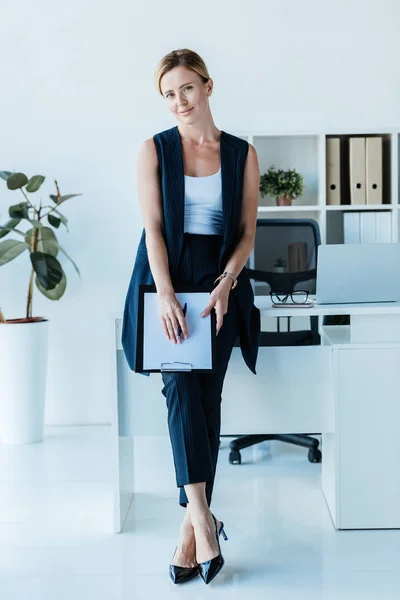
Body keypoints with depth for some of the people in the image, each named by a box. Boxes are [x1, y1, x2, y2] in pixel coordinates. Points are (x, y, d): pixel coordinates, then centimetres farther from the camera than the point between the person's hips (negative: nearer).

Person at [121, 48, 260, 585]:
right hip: (167, 277, -1)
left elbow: (247, 231, 5)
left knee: (206, 398, -8)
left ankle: (191, 527, -3)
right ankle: (202, 518, -24)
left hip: (219, 282, 1)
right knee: (181, 386, -21)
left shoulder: (242, 154, 8)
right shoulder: (154, 150, 5)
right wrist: (166, 295, -17)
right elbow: (153, 226, -4)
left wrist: (225, 284, -12)